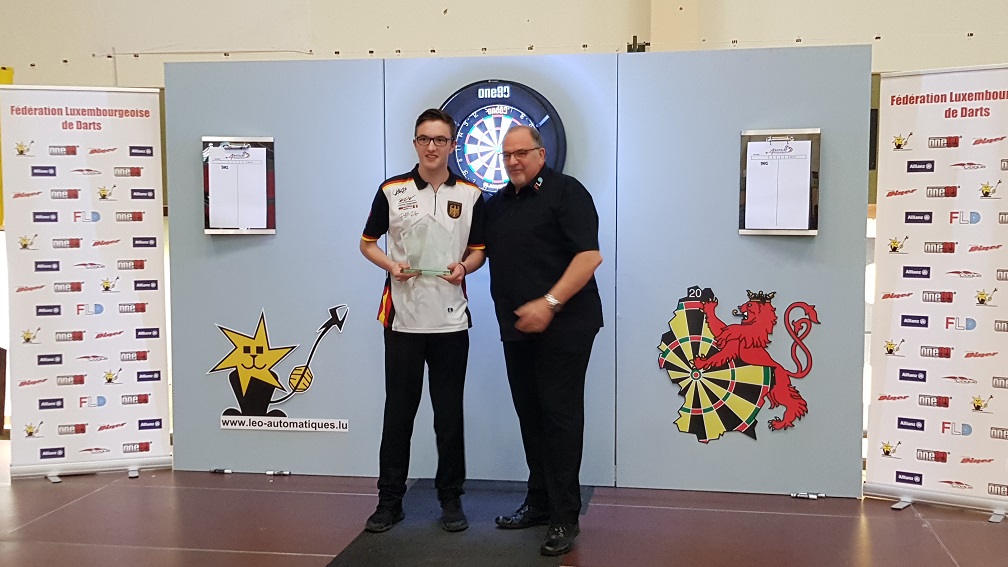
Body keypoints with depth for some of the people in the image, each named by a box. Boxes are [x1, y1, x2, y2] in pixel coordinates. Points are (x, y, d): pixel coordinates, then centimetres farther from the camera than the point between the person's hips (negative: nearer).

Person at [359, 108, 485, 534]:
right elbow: (367, 243, 9)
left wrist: (464, 267, -12)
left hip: (451, 319, 1)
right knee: (398, 411, 6)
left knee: (449, 413, 7)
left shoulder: (470, 195, 4)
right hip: (403, 318, 0)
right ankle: (390, 499, 17)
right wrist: (391, 265, -10)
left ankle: (451, 498, 19)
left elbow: (478, 250, 10)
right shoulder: (391, 191, 2)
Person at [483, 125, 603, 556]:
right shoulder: (497, 204, 16)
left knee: (559, 417, -4)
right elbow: (484, 254, 26)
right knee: (530, 416, 12)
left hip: (562, 325, -7)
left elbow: (589, 256, -16)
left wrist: (549, 303, -21)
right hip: (516, 328, 7)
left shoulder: (566, 192, -6)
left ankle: (564, 518, 3)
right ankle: (539, 503, 24)